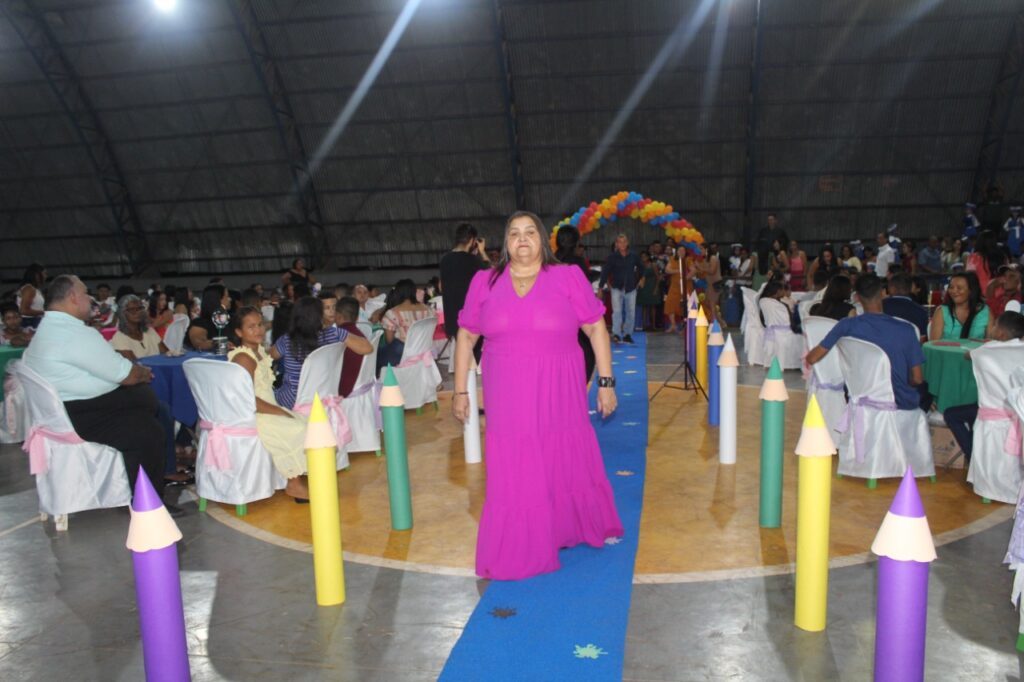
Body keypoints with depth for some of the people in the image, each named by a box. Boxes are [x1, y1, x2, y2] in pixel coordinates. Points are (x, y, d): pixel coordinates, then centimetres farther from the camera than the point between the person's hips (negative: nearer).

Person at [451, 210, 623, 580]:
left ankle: (593, 526, 38)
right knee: (513, 476, 4)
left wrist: (606, 382, -1)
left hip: (559, 398, -1)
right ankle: (518, 554, 18)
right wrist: (460, 391, 8)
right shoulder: (485, 282, 4)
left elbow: (596, 329, 2)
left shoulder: (568, 278, -1)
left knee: (570, 466, 12)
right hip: (508, 402, 1)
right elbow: (465, 337, 10)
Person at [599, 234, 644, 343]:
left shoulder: (634, 256, -1)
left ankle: (627, 334, 17)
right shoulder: (612, 257, -7)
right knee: (617, 310, -14)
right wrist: (601, 287, -15)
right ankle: (616, 334, -18)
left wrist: (640, 278, 16)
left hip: (630, 288, 3)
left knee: (630, 312, 6)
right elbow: (605, 271, -10)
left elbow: (640, 267, 18)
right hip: (617, 288, -3)